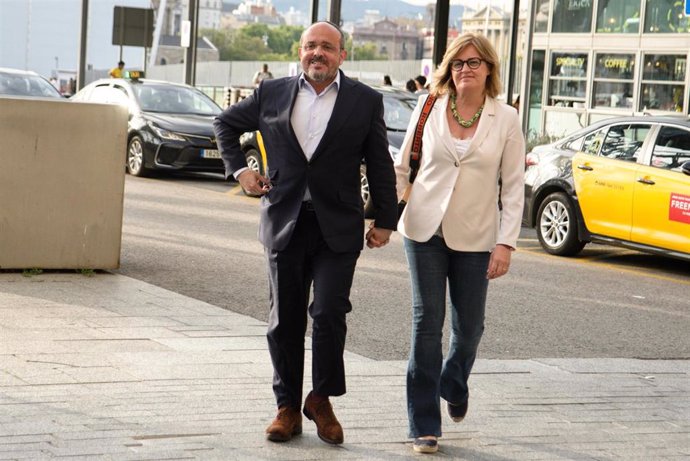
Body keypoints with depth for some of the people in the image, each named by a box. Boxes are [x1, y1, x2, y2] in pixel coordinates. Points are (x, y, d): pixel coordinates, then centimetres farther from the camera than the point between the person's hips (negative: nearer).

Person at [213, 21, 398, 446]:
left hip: (338, 229, -2)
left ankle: (321, 399, 10)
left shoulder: (365, 101, 2)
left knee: (328, 312, -12)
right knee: (285, 320, 7)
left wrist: (386, 221, 4)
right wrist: (238, 168, 10)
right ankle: (287, 408, 19)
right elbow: (226, 123, 22)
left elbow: (381, 166, 6)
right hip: (285, 224, 2)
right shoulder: (272, 94, 6)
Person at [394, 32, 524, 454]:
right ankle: (425, 426, 6)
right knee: (427, 324, -2)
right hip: (425, 231, 0)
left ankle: (454, 385, 41)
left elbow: (513, 186, 0)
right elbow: (402, 168, 10)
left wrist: (506, 243, -6)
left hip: (475, 238, 0)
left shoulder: (506, 120, 0)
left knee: (469, 327, 7)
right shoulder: (428, 110, 2)